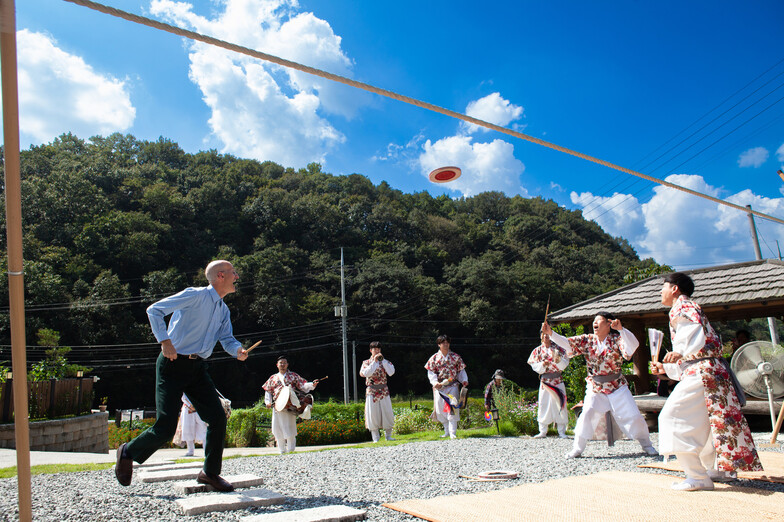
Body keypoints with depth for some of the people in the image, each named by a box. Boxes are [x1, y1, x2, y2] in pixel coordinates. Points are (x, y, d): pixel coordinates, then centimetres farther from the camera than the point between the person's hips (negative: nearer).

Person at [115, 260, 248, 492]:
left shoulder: (224, 310, 14)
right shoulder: (195, 296, -11)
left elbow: (227, 338, 6)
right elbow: (154, 310, -12)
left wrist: (238, 351, -17)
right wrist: (165, 341, -23)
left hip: (197, 368, 7)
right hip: (173, 364, -7)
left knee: (218, 418, -2)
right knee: (166, 427, -7)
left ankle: (210, 472, 14)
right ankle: (128, 452, 22)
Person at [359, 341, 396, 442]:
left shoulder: (385, 361, 10)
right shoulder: (366, 362, 5)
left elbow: (391, 372, -7)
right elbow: (366, 373, -14)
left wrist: (383, 360, -11)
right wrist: (374, 362, -17)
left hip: (384, 391, 2)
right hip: (372, 391, -2)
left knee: (387, 413, 0)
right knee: (373, 414, -3)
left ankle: (388, 435, 14)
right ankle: (376, 437, 6)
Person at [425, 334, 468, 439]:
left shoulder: (456, 357, 5)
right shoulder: (434, 358, 4)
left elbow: (461, 371, 9)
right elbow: (431, 373, 1)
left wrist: (464, 380, -7)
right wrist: (435, 382, -15)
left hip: (452, 386, -1)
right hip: (439, 387, 1)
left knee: (452, 408, -9)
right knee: (441, 409, 5)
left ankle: (453, 433, -5)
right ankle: (447, 431, 21)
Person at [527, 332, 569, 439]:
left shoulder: (558, 349, 4)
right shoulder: (537, 351, 8)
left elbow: (564, 365, -3)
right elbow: (534, 366, 1)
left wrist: (558, 359, -23)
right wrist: (542, 364, -18)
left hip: (558, 380, -1)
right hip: (544, 381, 1)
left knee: (559, 404, -2)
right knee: (543, 405, 2)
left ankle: (561, 431, 7)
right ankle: (543, 432, 11)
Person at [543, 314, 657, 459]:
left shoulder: (617, 339, -10)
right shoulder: (587, 340, -2)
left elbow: (633, 346, -28)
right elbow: (567, 343, -7)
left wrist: (621, 329, -42)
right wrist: (550, 333, -20)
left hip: (617, 387, -1)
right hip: (595, 388, 1)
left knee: (632, 416, 2)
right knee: (587, 416, -11)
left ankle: (646, 445, 28)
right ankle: (577, 448, 3)